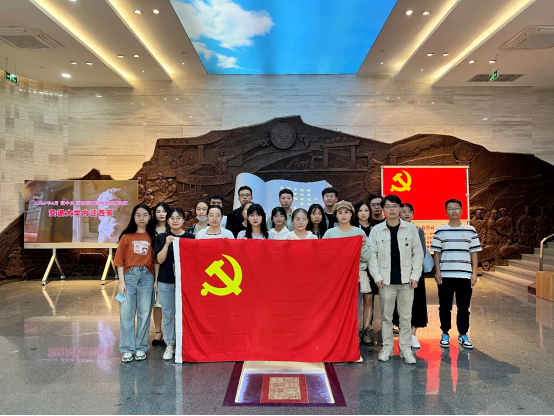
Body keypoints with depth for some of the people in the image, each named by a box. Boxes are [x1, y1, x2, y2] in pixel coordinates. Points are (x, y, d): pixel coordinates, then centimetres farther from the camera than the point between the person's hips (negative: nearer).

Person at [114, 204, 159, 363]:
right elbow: (120, 260, 2)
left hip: (147, 277, 1)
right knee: (126, 314, 1)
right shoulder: (126, 236, 5)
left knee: (144, 314, 4)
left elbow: (156, 260, 4)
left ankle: (141, 348, 16)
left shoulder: (153, 237, 7)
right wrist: (121, 281, -5)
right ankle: (127, 349, 10)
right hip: (129, 276, 0)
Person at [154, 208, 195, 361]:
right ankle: (169, 346, 19)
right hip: (166, 282, 1)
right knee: (168, 315, 6)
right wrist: (167, 244, -15)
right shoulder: (161, 238, 5)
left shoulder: (190, 237, 3)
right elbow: (159, 260, -4)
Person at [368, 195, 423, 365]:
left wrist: (415, 276, -4)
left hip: (406, 279, 0)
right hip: (386, 280, 0)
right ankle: (387, 348, 20)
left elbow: (418, 253, 3)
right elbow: (372, 255, 1)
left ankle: (406, 348, 18)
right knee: (386, 315, 8)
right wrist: (377, 277, -7)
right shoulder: (376, 230, 1)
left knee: (406, 316, 7)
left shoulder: (411, 228, 2)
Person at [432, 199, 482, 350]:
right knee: (445, 307, 6)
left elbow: (474, 253, 7)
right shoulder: (440, 230, 2)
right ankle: (445, 334, 20)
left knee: (464, 308, 8)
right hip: (445, 276, -1)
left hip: (465, 275, 1)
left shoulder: (470, 230, 6)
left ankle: (463, 335, 21)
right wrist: (437, 271, -4)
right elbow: (437, 253, 4)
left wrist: (474, 273, 1)